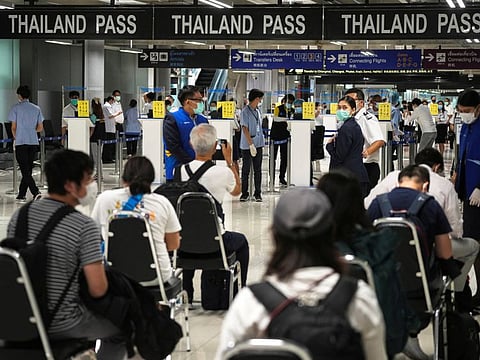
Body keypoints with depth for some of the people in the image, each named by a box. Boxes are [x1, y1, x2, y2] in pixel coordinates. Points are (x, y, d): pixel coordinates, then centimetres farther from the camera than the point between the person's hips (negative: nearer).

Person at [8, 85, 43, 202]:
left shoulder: (15, 108, -4)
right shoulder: (36, 109, 8)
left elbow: (13, 127, -3)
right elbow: (40, 128, 8)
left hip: (21, 142, -4)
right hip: (33, 142, 4)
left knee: (25, 171, -5)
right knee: (28, 170, 13)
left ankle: (36, 193, -21)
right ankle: (21, 195, 18)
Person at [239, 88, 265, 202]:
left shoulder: (258, 111, 11)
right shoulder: (245, 111, -11)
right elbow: (245, 129, -14)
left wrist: (261, 142, 13)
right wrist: (251, 144, -18)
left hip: (258, 144, 6)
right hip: (247, 146, -6)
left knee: (258, 170, 7)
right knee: (246, 170, 3)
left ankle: (257, 193, 11)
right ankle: (244, 193, 11)